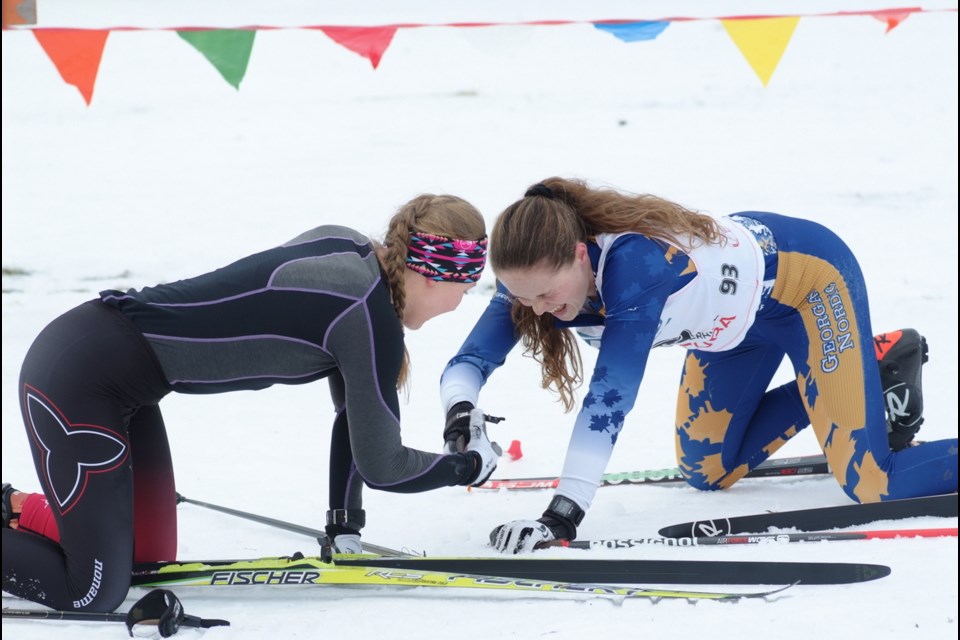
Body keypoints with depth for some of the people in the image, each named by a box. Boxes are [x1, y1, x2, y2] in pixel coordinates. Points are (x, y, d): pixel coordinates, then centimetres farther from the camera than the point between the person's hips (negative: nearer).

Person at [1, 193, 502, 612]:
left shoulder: (348, 250, 4)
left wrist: (344, 524, 11)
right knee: (94, 593, -7)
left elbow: (353, 409, 11)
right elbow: (382, 466, -11)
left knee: (151, 556, 18)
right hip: (79, 380, -9)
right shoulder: (373, 323, -22)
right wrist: (471, 466, 7)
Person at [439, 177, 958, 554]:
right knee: (709, 473, 17)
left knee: (876, 486, -15)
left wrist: (563, 515, -52)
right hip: (741, 311, 8)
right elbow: (471, 360, -23)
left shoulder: (634, 264, -41)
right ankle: (876, 362, 25)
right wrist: (461, 412, -47)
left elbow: (610, 397, -46)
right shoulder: (535, 272, -20)